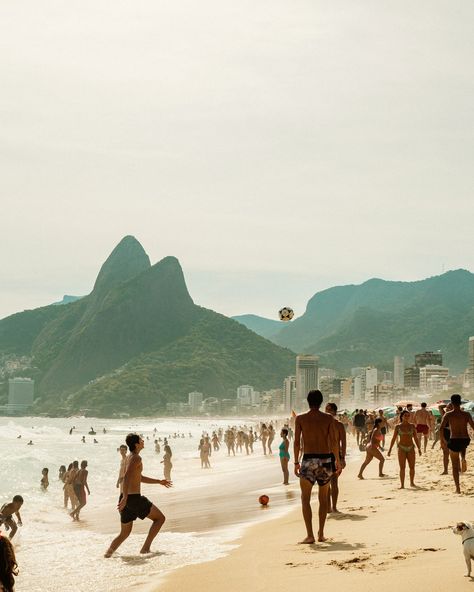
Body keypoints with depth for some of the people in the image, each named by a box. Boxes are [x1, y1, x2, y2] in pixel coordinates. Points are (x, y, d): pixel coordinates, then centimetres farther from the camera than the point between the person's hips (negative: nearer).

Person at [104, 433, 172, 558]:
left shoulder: (129, 457, 19)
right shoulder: (136, 458, -11)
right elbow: (127, 476, -26)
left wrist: (159, 482, 35)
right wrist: (125, 498, -32)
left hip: (127, 499, 9)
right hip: (134, 498, -9)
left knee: (124, 533, 17)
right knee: (160, 518, 7)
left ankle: (108, 552, -1)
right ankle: (146, 547, 1)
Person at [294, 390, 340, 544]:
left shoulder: (300, 418, -1)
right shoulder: (328, 419, 1)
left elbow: (297, 442, -3)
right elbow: (334, 442, -3)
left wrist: (296, 462, 5)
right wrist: (337, 460, 8)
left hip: (308, 460, -2)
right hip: (326, 459, 2)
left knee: (305, 499, 3)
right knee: (323, 498, 17)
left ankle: (310, 535, -8)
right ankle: (321, 534, 19)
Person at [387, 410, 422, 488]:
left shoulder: (412, 426, 5)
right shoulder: (398, 426, 0)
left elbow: (415, 438, 10)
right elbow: (393, 438, 2)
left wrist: (419, 448, 6)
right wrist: (390, 449, -2)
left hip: (411, 448, 2)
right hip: (402, 448, -2)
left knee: (412, 467, 3)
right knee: (402, 467, -5)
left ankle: (412, 483, 21)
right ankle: (402, 485, -2)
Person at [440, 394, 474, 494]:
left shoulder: (448, 415, -4)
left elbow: (441, 429, -11)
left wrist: (443, 439, 5)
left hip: (454, 441, -2)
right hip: (465, 440, 2)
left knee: (455, 466, 11)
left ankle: (458, 488, 9)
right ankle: (463, 459, 10)